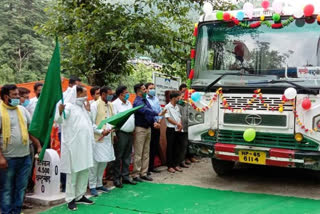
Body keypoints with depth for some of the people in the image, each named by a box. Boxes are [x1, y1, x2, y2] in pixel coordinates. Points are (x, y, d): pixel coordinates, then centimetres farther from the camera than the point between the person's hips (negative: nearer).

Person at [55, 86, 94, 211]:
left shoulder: (82, 107, 15)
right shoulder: (69, 106, -10)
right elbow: (58, 120, -26)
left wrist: (88, 111, 12)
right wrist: (60, 111, -47)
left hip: (84, 145, 8)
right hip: (73, 145, -8)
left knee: (85, 171, 12)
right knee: (73, 172, -2)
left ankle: (80, 196, 25)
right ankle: (70, 199, 7)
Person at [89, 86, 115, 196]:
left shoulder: (110, 105, 12)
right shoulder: (95, 105, -8)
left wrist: (114, 127, -3)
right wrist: (101, 131, -18)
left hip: (107, 138, 7)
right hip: (97, 138, -7)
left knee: (104, 162, 12)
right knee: (95, 163, -2)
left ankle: (99, 184, 25)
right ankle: (92, 186, 7)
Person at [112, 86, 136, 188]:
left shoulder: (129, 103, 15)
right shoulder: (115, 104, -8)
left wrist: (133, 129, 14)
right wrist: (114, 134, -17)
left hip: (130, 133, 7)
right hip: (121, 133, -7)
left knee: (127, 157, 12)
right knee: (118, 157, -1)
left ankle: (125, 177, 20)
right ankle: (117, 179, 5)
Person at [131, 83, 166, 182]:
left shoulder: (145, 100, 13)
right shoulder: (137, 102, -14)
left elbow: (150, 111, 16)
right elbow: (145, 111, -29)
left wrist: (153, 122, -1)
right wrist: (158, 114, -38)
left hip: (148, 128, 9)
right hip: (140, 129, -9)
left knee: (146, 152, 11)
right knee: (138, 153, -5)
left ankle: (144, 173, 18)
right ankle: (136, 175, 3)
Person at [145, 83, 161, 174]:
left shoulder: (156, 99, 14)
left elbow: (160, 110, 16)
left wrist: (159, 120, -1)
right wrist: (153, 123, -16)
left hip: (157, 125, 7)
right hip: (149, 126, -7)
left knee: (155, 147, 11)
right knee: (149, 147, -3)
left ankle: (151, 166, 22)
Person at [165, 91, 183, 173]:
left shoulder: (177, 107, 15)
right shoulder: (167, 107, -7)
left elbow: (179, 117, 15)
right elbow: (168, 118, -13)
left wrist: (180, 125, -2)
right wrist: (177, 124, -12)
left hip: (178, 130, 7)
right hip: (171, 130, -7)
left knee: (177, 148, 9)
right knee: (170, 148, -2)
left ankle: (176, 164, 18)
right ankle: (170, 166, 3)